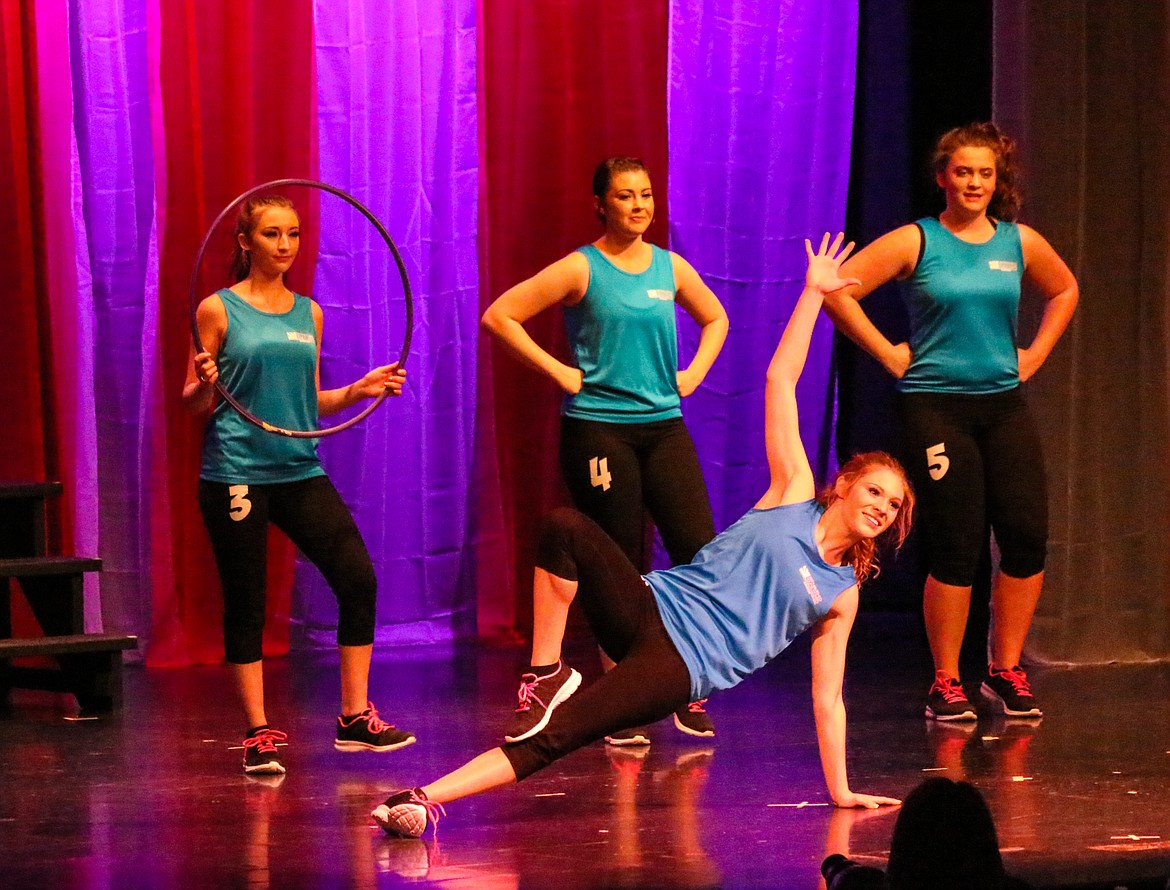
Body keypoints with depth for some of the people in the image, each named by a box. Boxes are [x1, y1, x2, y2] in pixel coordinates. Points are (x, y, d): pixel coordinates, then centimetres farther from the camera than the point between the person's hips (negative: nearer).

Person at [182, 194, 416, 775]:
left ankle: (355, 720, 6)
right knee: (245, 603, 0)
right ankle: (258, 735, 9)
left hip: (300, 471, 4)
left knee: (358, 579, -5)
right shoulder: (219, 310, -1)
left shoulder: (308, 312, 12)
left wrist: (360, 390, 2)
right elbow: (193, 404, 0)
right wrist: (203, 385, -21)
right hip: (235, 472, -4)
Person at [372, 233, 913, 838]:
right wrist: (812, 293, 3)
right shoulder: (793, 494, 11)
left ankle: (427, 800, -28)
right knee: (565, 527, -29)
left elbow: (826, 698, 14)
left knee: (552, 739, -23)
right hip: (652, 609, 1)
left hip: (680, 668, -1)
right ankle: (548, 675, -18)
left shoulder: (840, 594, 13)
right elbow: (780, 380, 8)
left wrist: (840, 789, 8)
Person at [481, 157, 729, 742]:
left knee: (700, 551, -6)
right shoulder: (581, 269, -4)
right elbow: (499, 316, -8)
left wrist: (693, 373, 11)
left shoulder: (670, 268, 9)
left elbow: (714, 319, 28)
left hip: (663, 427, 4)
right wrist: (559, 372, -10)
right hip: (598, 428, -4)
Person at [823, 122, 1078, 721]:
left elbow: (1064, 292, 27)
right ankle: (946, 683, 6)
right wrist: (889, 354, -6)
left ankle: (1005, 672, 11)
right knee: (956, 547, -5)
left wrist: (1034, 355, 15)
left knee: (1027, 535, -4)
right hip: (935, 407, -4)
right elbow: (838, 292, -7)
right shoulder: (916, 241, -4)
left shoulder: (1020, 243, 8)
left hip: (1003, 404, 4)